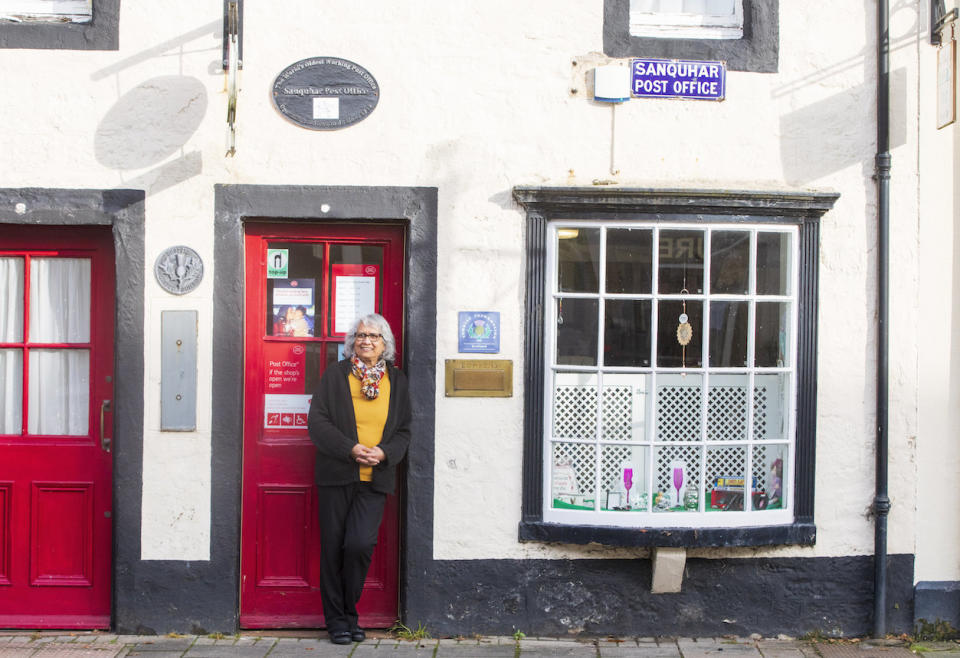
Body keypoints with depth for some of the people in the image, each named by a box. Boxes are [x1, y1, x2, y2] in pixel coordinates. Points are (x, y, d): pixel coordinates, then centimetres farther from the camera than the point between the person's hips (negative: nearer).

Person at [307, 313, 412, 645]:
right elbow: (317, 421, -3)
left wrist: (385, 452, -9)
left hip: (375, 480, 1)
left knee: (360, 543, -12)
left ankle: (349, 611, 11)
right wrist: (350, 448, -15)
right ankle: (337, 619, 19)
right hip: (336, 475, 0)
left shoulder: (397, 381, 10)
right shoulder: (335, 374, 4)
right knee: (333, 546, 4)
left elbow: (404, 431, 11)